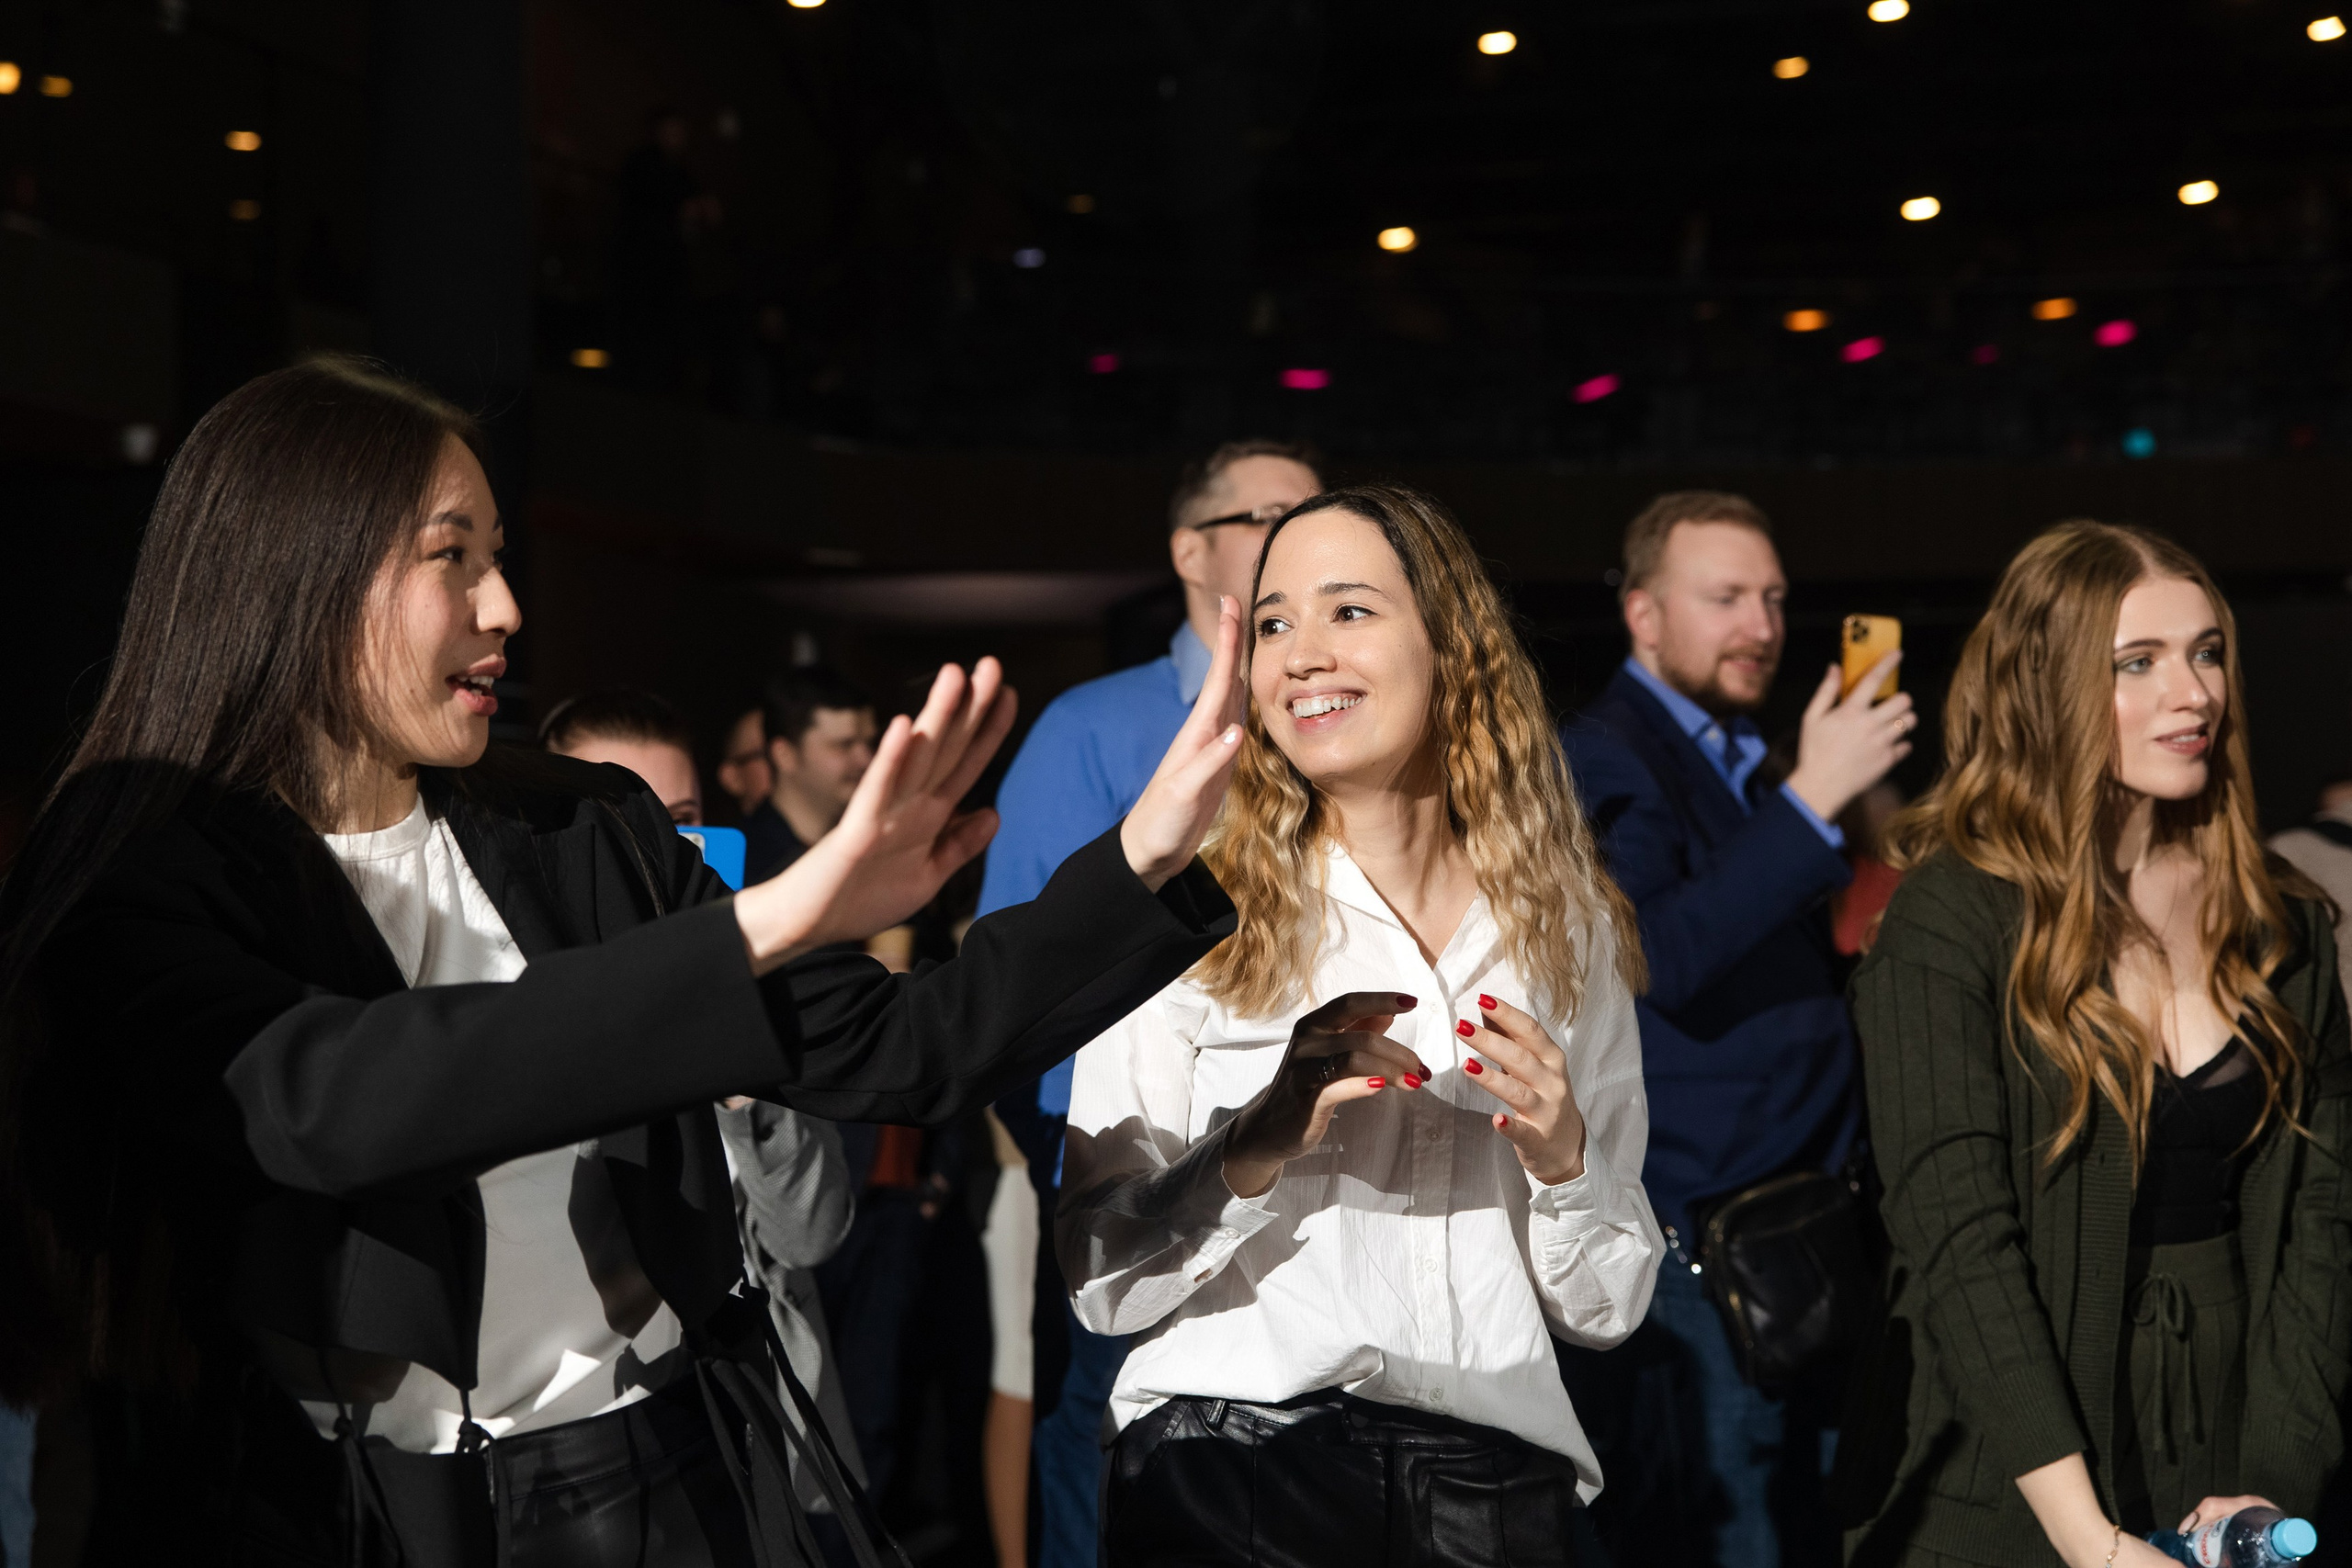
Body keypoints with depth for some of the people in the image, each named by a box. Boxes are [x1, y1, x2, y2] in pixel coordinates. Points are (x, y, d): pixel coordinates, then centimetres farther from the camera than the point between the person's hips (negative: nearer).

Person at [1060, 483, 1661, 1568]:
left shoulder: (1569, 932, 5)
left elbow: (1607, 1307, 9)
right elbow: (1099, 1281, -6)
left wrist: (1561, 1159, -9)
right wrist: (1259, 1148, -21)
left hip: (1493, 1479, 3)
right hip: (1229, 1469, -2)